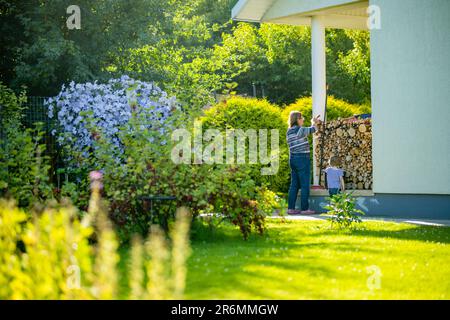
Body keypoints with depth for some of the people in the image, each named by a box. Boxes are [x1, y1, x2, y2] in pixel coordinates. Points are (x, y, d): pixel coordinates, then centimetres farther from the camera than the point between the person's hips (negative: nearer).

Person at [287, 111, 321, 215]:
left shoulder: (289, 132, 11)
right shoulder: (299, 130, -13)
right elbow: (312, 130, 2)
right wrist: (314, 123, 22)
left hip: (293, 159, 9)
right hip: (302, 159, -8)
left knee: (294, 185, 10)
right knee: (305, 185, -2)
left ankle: (291, 208, 9)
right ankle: (305, 208, -1)